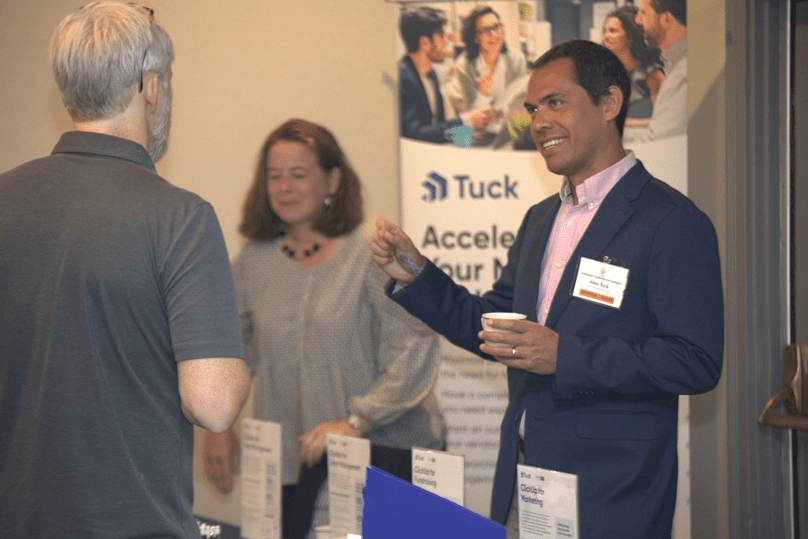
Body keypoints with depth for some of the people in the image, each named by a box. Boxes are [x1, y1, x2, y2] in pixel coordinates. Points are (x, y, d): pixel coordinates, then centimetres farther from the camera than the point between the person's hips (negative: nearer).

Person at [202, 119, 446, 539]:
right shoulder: (254, 260, 11)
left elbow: (416, 350, -13)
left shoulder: (374, 250, -6)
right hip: (289, 459, 4)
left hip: (381, 449, -4)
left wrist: (355, 422, -17)